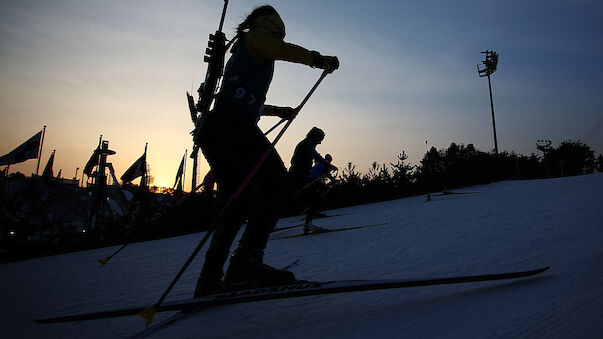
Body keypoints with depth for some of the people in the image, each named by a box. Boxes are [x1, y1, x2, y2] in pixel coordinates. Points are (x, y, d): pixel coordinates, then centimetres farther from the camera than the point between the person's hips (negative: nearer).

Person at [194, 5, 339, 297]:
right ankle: (246, 262, -26)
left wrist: (278, 111, 53)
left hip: (214, 130, 9)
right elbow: (283, 51, -9)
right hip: (234, 125, -9)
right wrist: (320, 59, 1)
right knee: (276, 186, -15)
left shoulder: (239, 51, 37)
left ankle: (210, 280, 6)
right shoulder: (258, 36, 13)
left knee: (235, 205, 9)